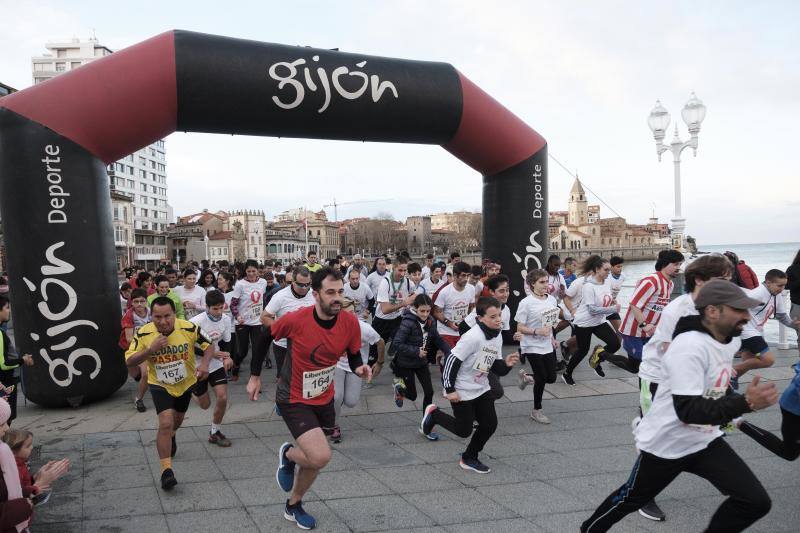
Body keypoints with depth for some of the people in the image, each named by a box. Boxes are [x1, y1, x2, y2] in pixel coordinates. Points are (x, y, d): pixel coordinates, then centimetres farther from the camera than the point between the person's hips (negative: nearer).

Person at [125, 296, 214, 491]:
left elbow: (209, 346, -12)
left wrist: (204, 363, -31)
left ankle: (171, 437, 61)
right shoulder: (143, 334, -22)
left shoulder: (189, 328, -24)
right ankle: (166, 470, -9)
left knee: (178, 419, 25)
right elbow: (129, 361, -19)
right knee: (166, 423, -20)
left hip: (185, 382, 2)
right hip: (160, 385, -2)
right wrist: (150, 349, -36)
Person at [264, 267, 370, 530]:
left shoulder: (350, 322, -16)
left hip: (324, 398, 5)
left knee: (314, 457, 18)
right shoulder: (296, 319, -26)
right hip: (294, 399, -5)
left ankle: (293, 505, 46)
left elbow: (354, 356, -1)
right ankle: (288, 454, 15)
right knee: (320, 456, -20)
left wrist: (360, 368, -24)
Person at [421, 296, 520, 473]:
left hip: (481, 389, 7)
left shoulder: (497, 337, -2)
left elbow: (497, 369, 6)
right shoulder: (473, 337, -27)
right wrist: (450, 390, -20)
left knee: (490, 424, 4)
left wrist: (507, 363, -17)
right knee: (464, 430, 2)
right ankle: (434, 414, 27)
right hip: (462, 391, -7)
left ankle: (469, 459, 24)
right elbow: (451, 360, -25)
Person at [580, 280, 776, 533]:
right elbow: (688, 410, -35)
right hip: (665, 444, -7)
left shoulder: (731, 340, -1)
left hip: (705, 441, 7)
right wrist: (745, 403, -39)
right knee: (631, 499, 13)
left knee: (755, 501, -2)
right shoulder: (689, 347, -30)